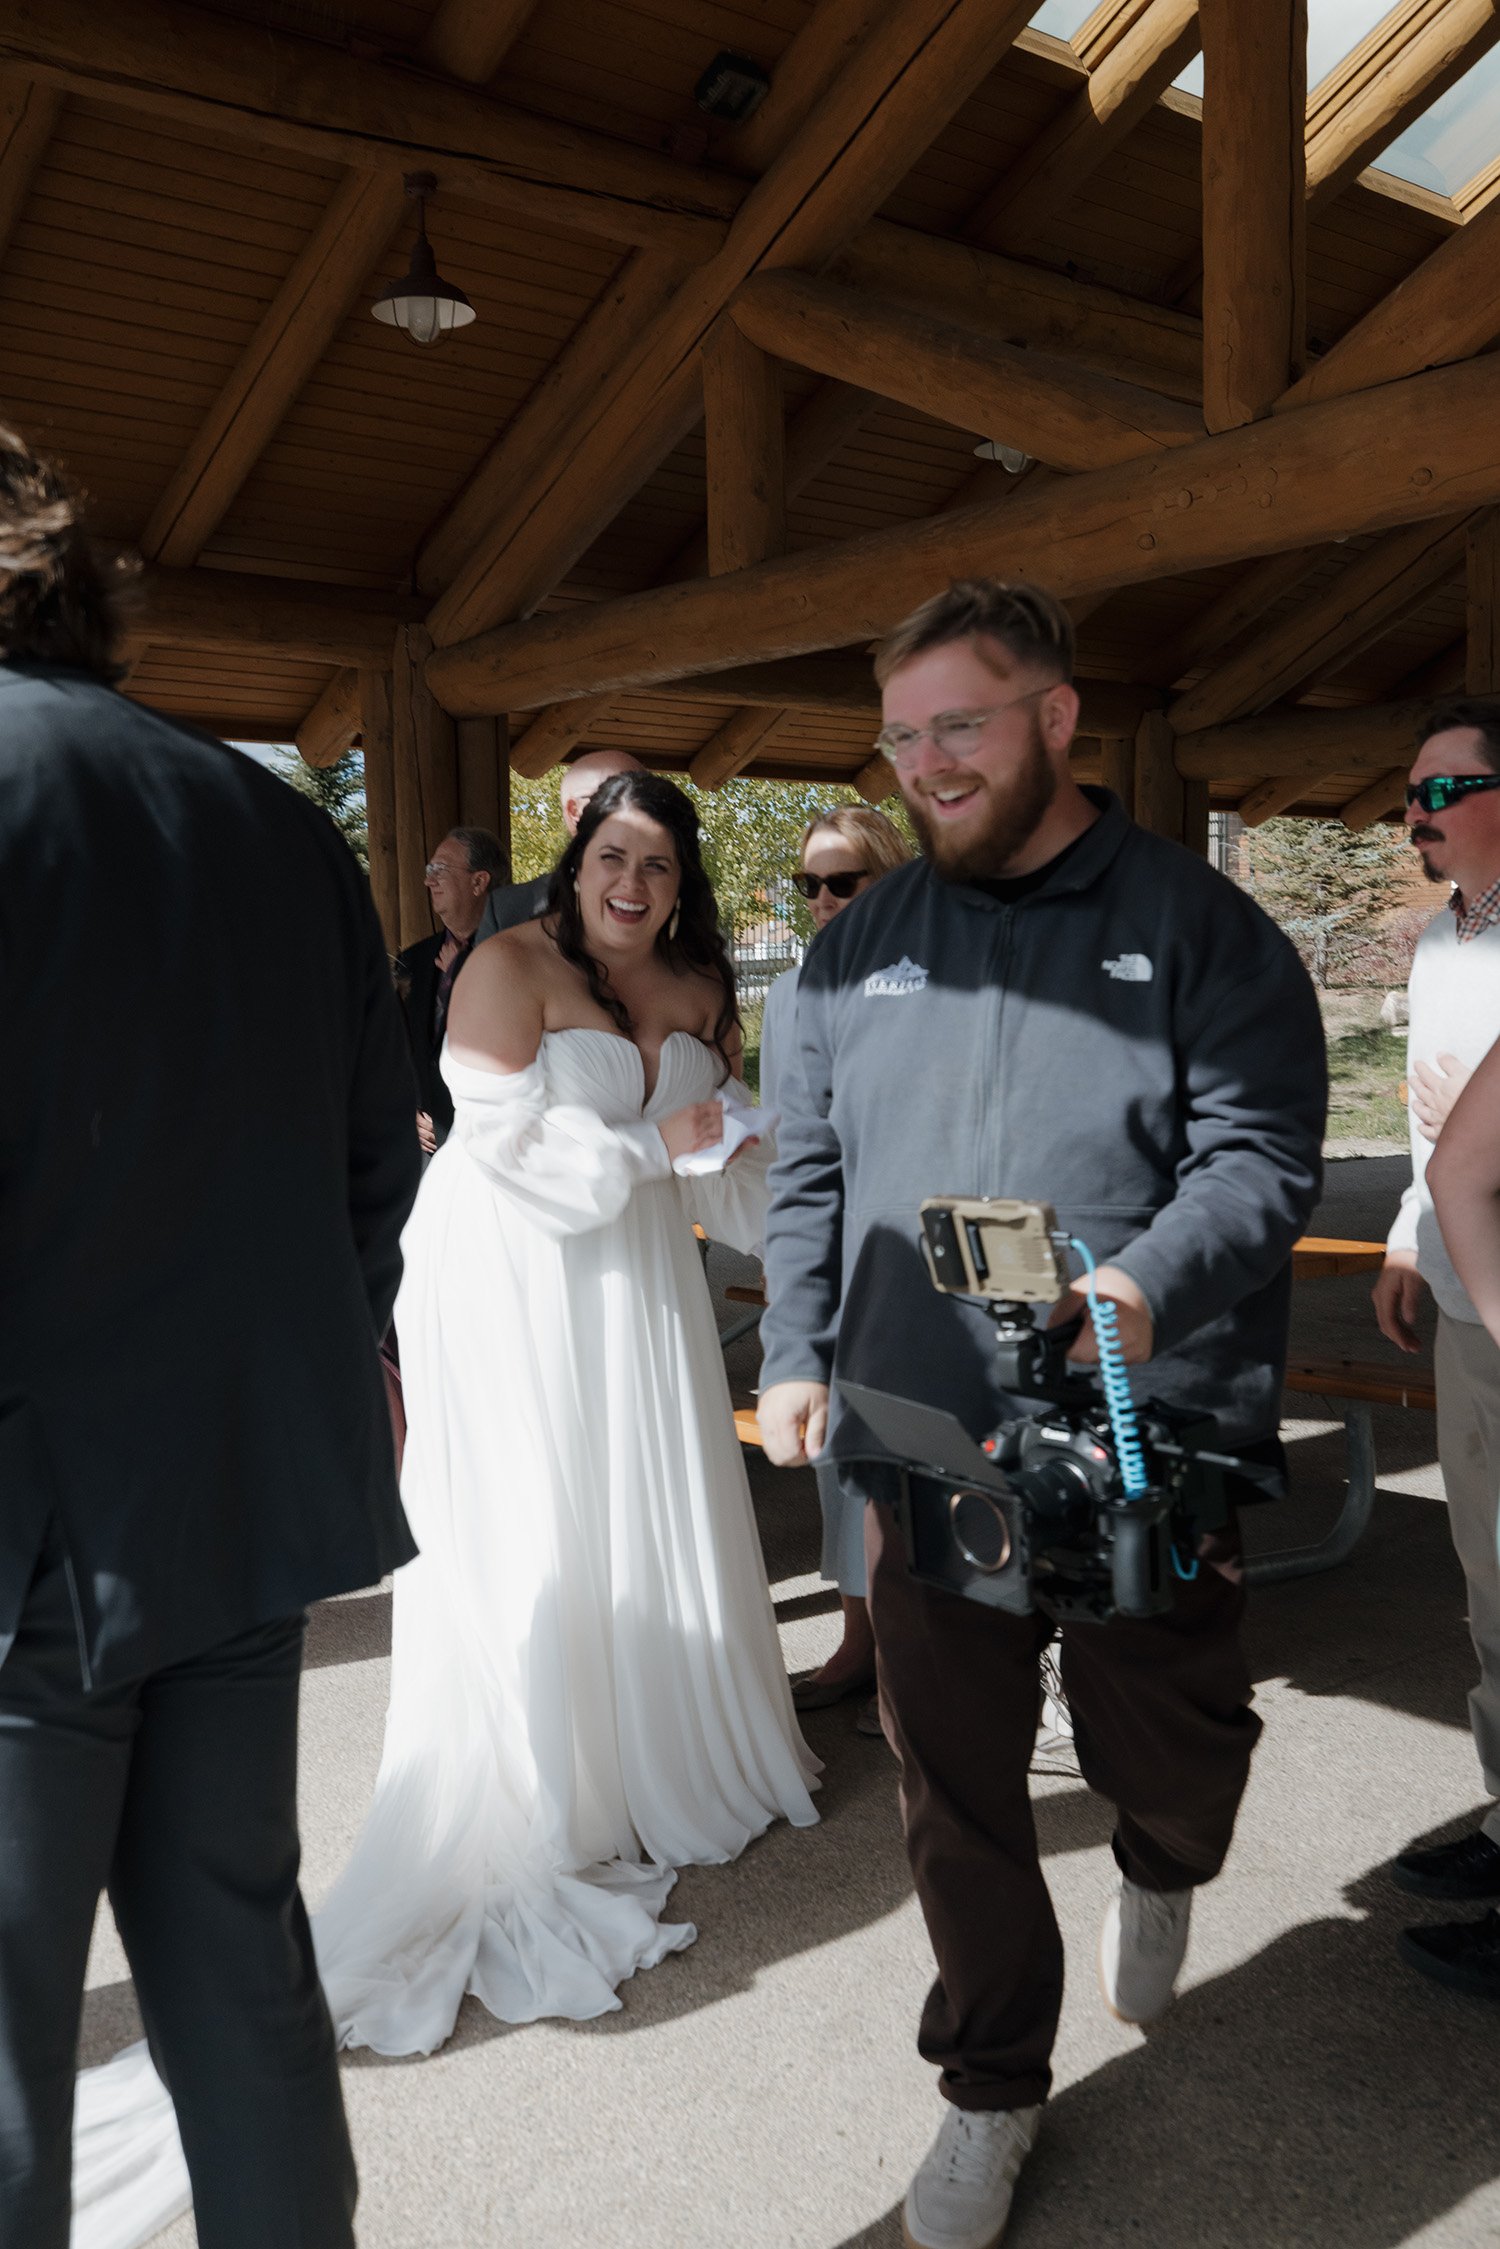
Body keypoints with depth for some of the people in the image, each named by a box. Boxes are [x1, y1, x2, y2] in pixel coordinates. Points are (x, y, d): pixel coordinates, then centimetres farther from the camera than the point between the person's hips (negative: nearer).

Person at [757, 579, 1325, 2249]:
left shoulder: (1198, 925, -3)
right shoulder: (856, 947, 9)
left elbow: (1261, 1157, -10)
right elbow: (807, 1172, 12)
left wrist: (1147, 1278, -28)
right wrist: (797, 1355, 2)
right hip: (916, 1444, 3)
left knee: (1165, 1754, 13)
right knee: (955, 1788, 11)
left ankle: (1157, 1871, 51)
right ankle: (992, 2085, 35)